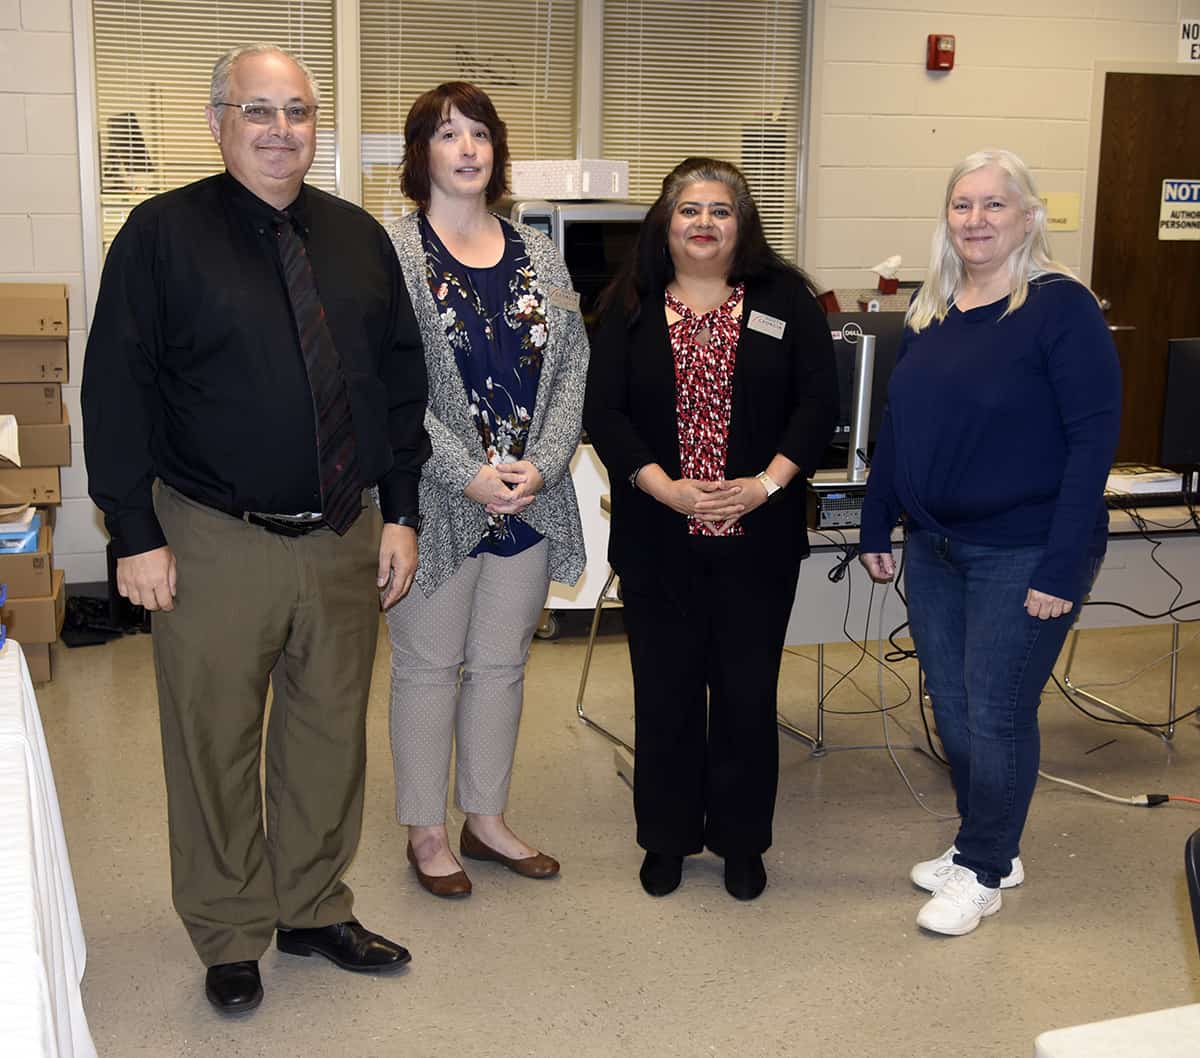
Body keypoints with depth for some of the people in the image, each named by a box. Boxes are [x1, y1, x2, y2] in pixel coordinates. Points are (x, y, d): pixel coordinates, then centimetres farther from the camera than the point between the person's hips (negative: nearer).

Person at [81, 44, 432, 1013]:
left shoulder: (359, 239, 8)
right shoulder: (163, 235, -5)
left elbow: (402, 382, 11)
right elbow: (115, 391, -6)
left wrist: (401, 514, 5)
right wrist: (136, 535, -10)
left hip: (344, 542, 4)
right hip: (215, 544, -3)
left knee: (331, 737, 14)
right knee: (216, 748, 8)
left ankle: (316, 911, 34)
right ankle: (230, 938, 27)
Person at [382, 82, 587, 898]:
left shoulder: (539, 256, 9)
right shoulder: (392, 255, -6)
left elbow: (572, 368, 5)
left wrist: (542, 464, -9)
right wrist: (468, 474, -18)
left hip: (530, 499, 5)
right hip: (436, 502, -4)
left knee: (502, 663, 14)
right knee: (430, 666, 6)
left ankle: (487, 819, 29)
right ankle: (426, 831, 22)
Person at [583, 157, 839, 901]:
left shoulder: (785, 300, 3)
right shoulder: (630, 307, 4)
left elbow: (818, 403, -2)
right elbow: (604, 412, -3)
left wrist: (766, 484, -14)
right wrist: (666, 488, -16)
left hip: (759, 537, 0)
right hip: (657, 539, 1)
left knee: (748, 691, 7)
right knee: (665, 690, 9)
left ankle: (742, 839, 24)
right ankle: (667, 838, 25)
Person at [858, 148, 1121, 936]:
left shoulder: (1061, 307, -12)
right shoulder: (933, 307, 7)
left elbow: (1093, 437, -15)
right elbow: (898, 424, 13)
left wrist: (1062, 568, -19)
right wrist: (877, 526, 12)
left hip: (1021, 552, -6)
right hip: (935, 545, 7)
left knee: (997, 714, 2)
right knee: (953, 708, 14)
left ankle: (982, 871, 21)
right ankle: (991, 847, 33)